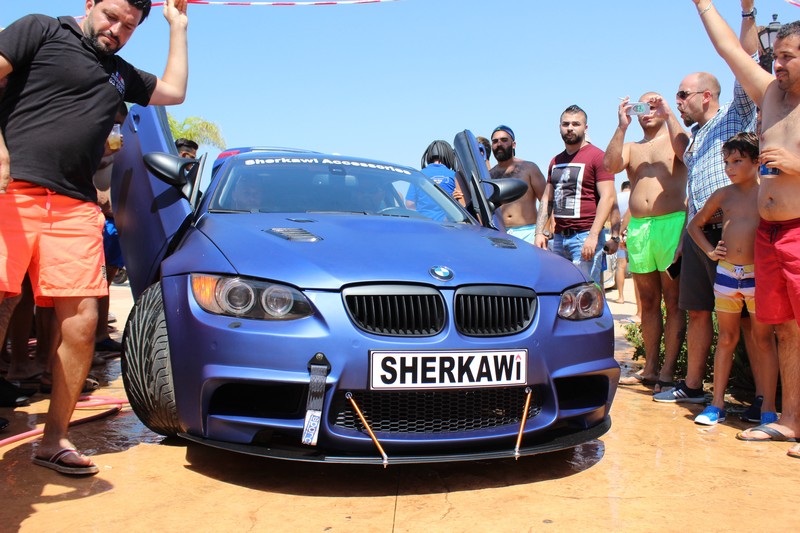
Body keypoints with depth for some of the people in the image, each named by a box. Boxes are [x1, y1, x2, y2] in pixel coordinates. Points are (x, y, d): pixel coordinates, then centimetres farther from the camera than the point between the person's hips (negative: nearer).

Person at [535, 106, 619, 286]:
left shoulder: (597, 156, -3)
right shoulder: (556, 161, 19)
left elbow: (608, 197, -11)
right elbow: (547, 198, 20)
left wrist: (593, 236, -19)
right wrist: (539, 232, 8)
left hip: (586, 236, -7)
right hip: (559, 237, 7)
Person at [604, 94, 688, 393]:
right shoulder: (631, 148, 21)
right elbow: (610, 165, 0)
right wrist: (622, 127, -6)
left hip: (671, 223, -4)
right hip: (637, 228, 4)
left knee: (673, 302, -5)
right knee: (648, 302, 8)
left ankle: (667, 372, -3)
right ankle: (649, 369, 14)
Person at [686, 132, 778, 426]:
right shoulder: (723, 195, 8)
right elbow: (695, 224, 21)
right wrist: (709, 250, 10)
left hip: (760, 274, -3)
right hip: (727, 273, 3)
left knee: (764, 339, 2)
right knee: (726, 338, 10)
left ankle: (768, 409, 10)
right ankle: (717, 404, 15)